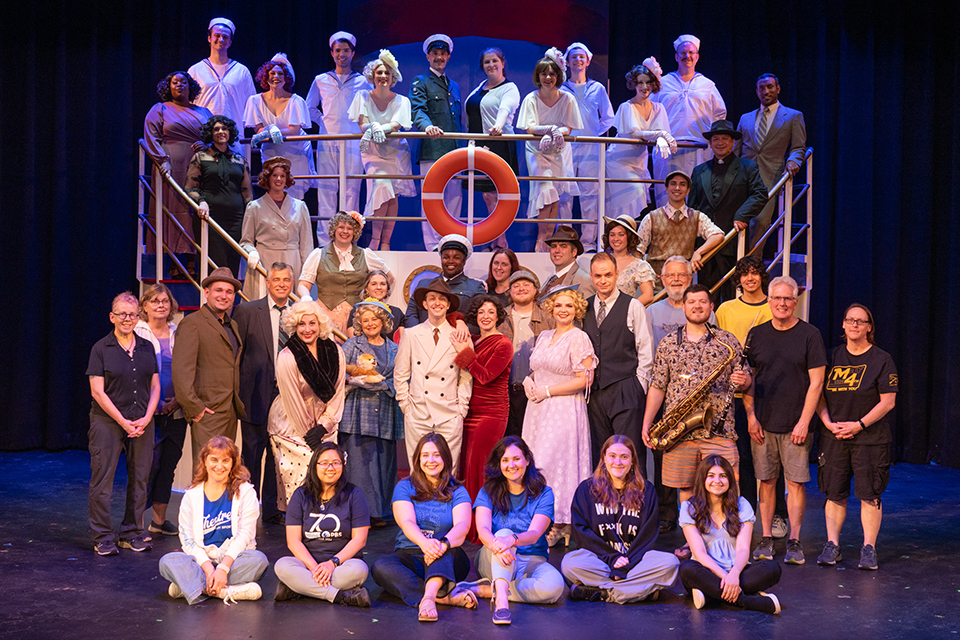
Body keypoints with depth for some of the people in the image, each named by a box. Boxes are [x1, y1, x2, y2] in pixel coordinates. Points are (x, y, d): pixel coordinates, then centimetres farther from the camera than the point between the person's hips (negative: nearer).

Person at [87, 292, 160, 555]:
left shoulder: (147, 348, 10)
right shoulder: (101, 348, -2)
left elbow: (155, 387, 10)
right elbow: (97, 391, -6)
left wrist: (146, 419, -4)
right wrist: (123, 421, -12)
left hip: (142, 423, 4)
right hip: (107, 422, -4)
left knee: (139, 479, 5)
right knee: (103, 478, -3)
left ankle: (132, 533, 17)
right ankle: (103, 538, 7)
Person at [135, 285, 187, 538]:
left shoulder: (178, 334, 12)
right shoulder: (137, 333, -2)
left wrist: (179, 399, -2)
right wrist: (156, 404, -11)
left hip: (176, 411, 5)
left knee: (169, 464, 9)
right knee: (149, 463, -8)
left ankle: (159, 520, 21)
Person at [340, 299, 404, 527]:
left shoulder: (394, 349, 15)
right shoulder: (352, 345, 8)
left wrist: (381, 384, -8)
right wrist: (356, 381, -14)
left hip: (385, 414, 3)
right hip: (358, 411, -2)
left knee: (384, 460, 2)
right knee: (359, 460, -8)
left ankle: (380, 512, 10)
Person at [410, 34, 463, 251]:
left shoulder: (454, 86, 24)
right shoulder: (420, 82, 5)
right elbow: (418, 111, -11)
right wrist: (428, 126, -33)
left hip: (454, 151, 6)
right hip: (431, 151, -6)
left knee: (455, 197, 4)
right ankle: (432, 247, -6)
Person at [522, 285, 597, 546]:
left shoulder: (579, 338, -6)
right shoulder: (544, 337, 16)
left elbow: (584, 380, -12)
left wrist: (546, 391, -12)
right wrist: (529, 381, 1)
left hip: (564, 411, -7)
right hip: (539, 410, 7)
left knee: (552, 466, -9)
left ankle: (559, 527, 0)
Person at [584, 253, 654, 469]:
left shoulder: (633, 307, 1)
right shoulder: (584, 308, 13)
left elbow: (646, 352, 0)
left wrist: (638, 389, -5)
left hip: (626, 393, -4)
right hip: (595, 393, 4)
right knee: (599, 457, 6)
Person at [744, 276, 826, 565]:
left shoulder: (809, 334, -1)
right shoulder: (756, 334, 7)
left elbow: (816, 382, -4)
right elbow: (747, 379, 10)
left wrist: (804, 421, -9)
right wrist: (750, 416, 1)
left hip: (796, 425, -2)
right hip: (762, 424, 3)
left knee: (796, 481, -1)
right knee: (766, 480, 6)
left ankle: (794, 540, 8)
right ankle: (766, 538, 14)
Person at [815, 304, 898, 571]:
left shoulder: (882, 359, 0)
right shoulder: (832, 357, 9)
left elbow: (888, 402, -5)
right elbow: (818, 394, 10)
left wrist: (859, 424, -13)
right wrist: (829, 423, -5)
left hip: (870, 437, -3)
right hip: (833, 437, 3)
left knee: (870, 495, -2)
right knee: (834, 494, 5)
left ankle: (869, 549, 7)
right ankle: (832, 546, 13)